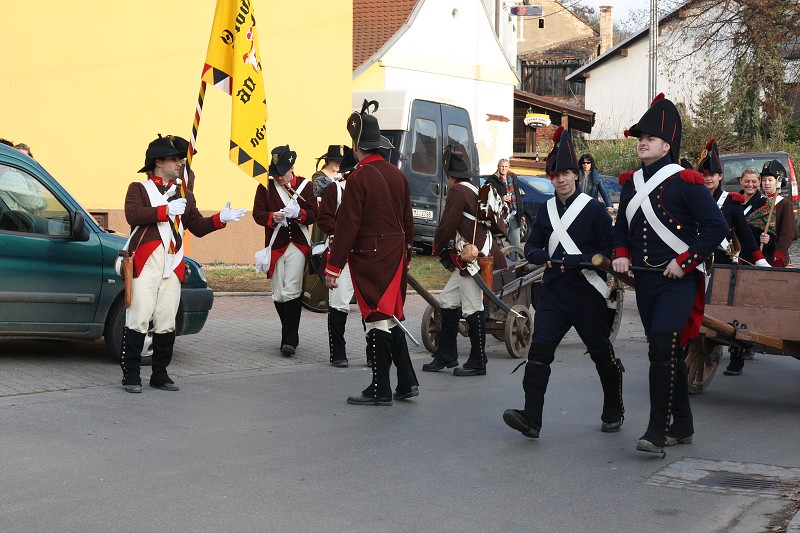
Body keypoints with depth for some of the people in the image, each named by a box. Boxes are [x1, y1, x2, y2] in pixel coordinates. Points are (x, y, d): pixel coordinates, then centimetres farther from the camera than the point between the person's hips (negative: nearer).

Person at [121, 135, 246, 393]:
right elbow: (133, 215, -12)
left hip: (173, 266, 5)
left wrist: (220, 219, -1)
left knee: (166, 323, 7)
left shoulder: (184, 195, 22)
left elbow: (197, 227, 15)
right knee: (138, 320, -7)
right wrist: (165, 210, -19)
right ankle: (131, 375, 1)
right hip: (145, 263, -5)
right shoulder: (138, 188, 6)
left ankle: (160, 374, 15)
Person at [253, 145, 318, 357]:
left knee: (292, 291, -13)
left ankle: (289, 340, -13)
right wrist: (272, 217, -21)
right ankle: (290, 335, 22)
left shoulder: (304, 185, 6)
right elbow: (258, 214, 1)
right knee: (278, 295, 6)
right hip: (275, 244, 2)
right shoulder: (265, 187, 7)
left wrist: (299, 214, -21)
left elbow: (313, 214, 1)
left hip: (298, 244, -2)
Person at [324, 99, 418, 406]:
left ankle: (380, 390, 4)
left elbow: (347, 226, -16)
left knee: (377, 321, -2)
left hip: (369, 258, -7)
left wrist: (334, 266, -12)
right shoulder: (397, 175, 8)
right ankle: (407, 383, 17)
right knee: (391, 318, 15)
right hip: (395, 258, 7)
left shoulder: (359, 178, -14)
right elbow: (408, 222, 14)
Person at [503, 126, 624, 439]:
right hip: (553, 293, 4)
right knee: (539, 349, -11)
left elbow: (611, 251, -9)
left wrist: (575, 261, -20)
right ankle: (531, 417, -15)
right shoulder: (546, 209, 10)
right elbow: (532, 246, 13)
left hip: (588, 295, -3)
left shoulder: (594, 209, -5)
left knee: (602, 354, 10)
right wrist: (544, 257, -10)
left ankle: (613, 413, 29)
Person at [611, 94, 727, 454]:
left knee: (662, 349, -17)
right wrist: (620, 255, 2)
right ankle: (682, 426, 26)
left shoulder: (685, 181, -9)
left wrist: (684, 262, -15)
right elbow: (621, 226, 22)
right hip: (644, 280, 7)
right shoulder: (631, 183, 11)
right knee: (669, 353, 14)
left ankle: (657, 432, -14)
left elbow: (716, 226, -11)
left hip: (678, 280, -7)